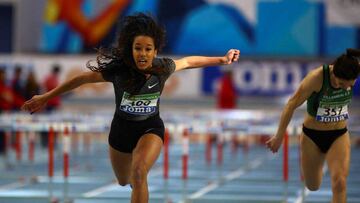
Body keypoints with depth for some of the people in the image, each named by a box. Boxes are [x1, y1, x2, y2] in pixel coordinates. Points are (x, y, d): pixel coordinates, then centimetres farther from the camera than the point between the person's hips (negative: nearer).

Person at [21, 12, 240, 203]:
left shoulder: (164, 67, -20)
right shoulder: (118, 70, -26)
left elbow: (188, 61, 1)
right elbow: (82, 79, -16)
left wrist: (222, 60, 8)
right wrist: (45, 98, -12)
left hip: (151, 128, -1)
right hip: (122, 128, 1)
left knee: (139, 173, -30)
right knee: (124, 181, 24)